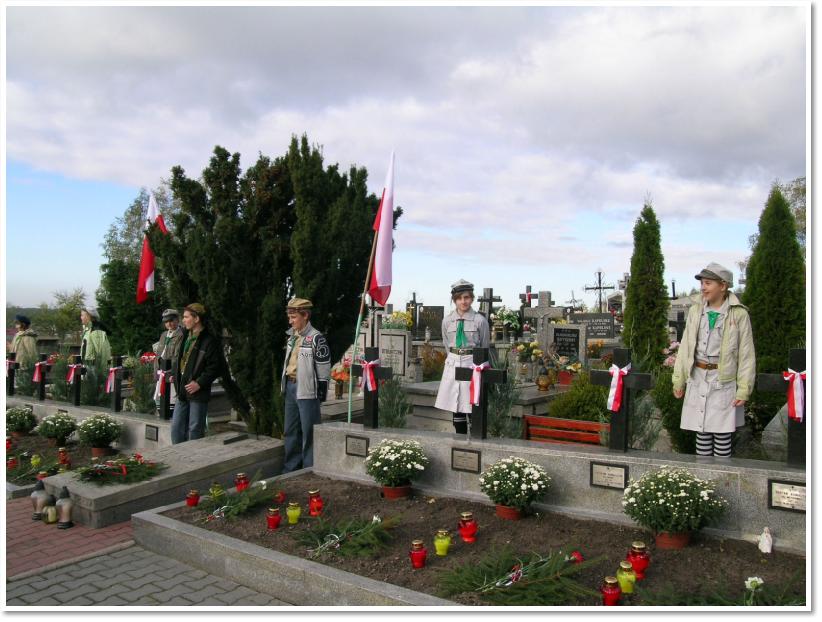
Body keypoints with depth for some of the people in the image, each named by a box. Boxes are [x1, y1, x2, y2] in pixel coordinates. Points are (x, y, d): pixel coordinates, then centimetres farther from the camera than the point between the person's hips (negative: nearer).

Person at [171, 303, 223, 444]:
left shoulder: (209, 341, -13)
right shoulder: (185, 337, 13)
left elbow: (215, 367, -15)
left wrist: (199, 383, -19)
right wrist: (176, 376, 12)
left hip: (198, 393, -8)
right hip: (183, 392, 8)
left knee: (195, 430, 1)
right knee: (176, 427, 12)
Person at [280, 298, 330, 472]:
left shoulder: (316, 338, -12)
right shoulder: (292, 337, 12)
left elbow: (324, 368, -13)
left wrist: (321, 394, -14)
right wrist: (284, 384, 18)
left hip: (307, 390, -8)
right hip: (290, 387, 8)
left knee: (308, 432, -1)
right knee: (291, 431, 16)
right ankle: (290, 469, 27)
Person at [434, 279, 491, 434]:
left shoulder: (480, 320, -6)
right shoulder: (447, 321, 4)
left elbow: (485, 346, 6)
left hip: (473, 364, -4)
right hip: (453, 364, 4)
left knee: (472, 407, -5)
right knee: (456, 408, 8)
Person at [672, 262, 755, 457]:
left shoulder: (739, 314, -6)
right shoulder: (696, 310, 4)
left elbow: (746, 354, -4)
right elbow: (685, 346, 8)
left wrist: (744, 389, -8)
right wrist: (678, 380, 8)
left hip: (724, 381, -3)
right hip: (698, 379, 3)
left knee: (722, 435, 4)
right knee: (702, 433, 11)